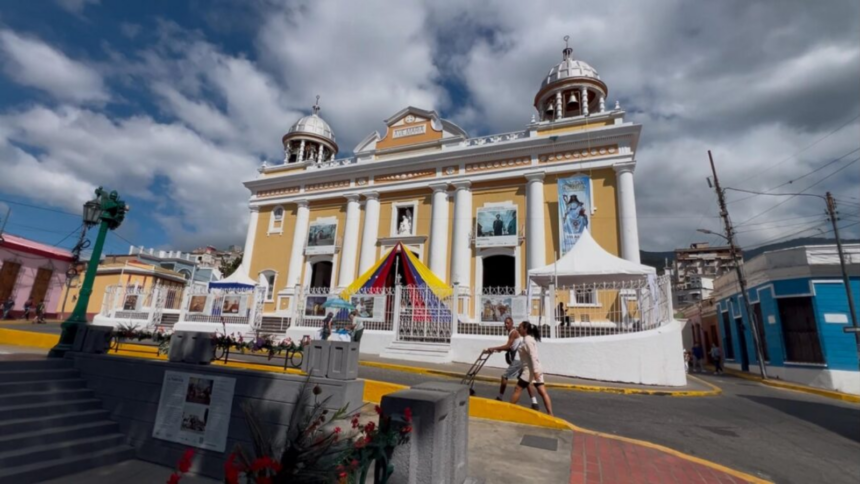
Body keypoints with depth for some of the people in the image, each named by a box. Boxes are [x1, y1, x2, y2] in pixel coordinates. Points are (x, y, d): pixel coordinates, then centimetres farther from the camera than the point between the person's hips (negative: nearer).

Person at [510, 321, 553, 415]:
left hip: (530, 369, -9)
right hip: (536, 369, 9)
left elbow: (533, 356, -22)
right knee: (543, 392, 5)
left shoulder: (527, 340, -15)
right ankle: (550, 414, 4)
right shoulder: (529, 339, 15)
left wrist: (535, 371, -26)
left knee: (517, 390, 1)